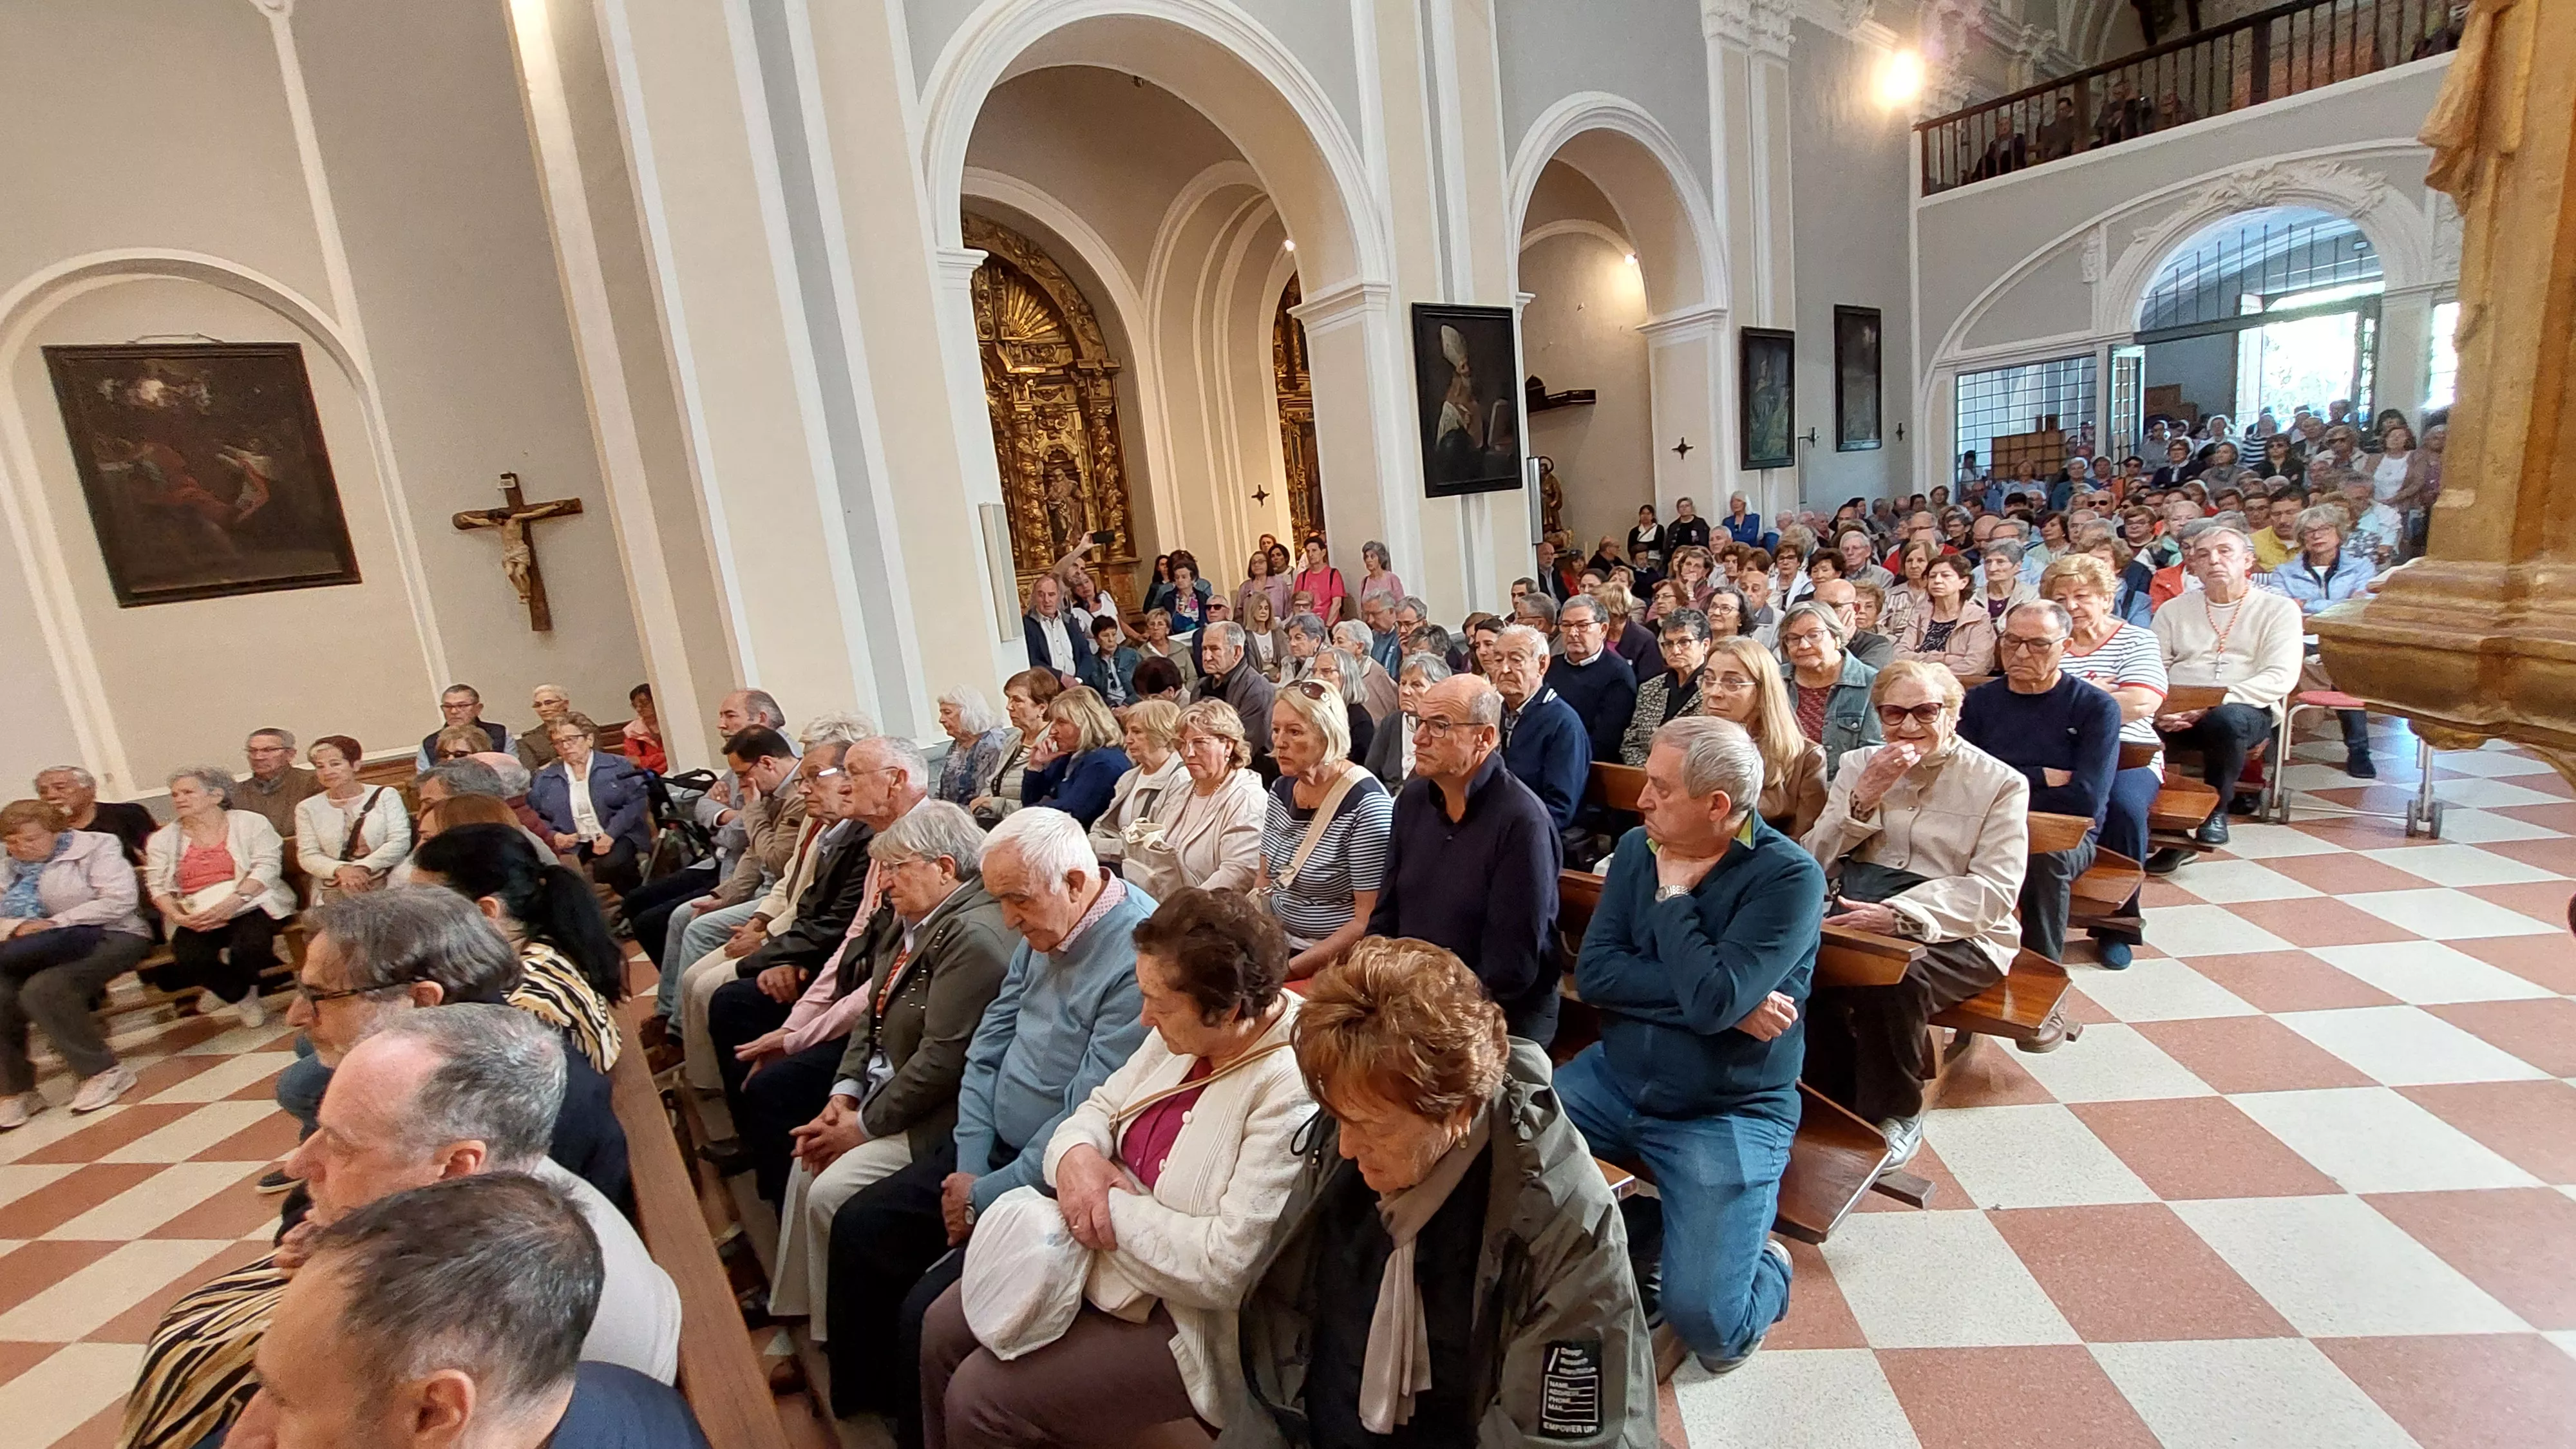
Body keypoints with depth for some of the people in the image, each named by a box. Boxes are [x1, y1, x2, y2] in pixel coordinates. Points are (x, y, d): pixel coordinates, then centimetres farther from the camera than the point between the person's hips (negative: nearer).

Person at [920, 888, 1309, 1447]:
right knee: (944, 1329, 10)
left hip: (1185, 1320, -8)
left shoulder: (1293, 1092, -32)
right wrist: (1077, 1152, -15)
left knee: (978, 1400, -8)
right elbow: (1102, 1106, 8)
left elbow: (1226, 1267, -31)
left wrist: (1113, 1208, -21)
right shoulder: (1189, 1030, -5)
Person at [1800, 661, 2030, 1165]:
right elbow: (1815, 861, 7)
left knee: (1890, 980, -34)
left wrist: (1899, 914, -24)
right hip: (1858, 913, 3)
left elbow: (1995, 891, -9)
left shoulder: (2000, 782, 3)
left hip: (1954, 931, -2)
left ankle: (1893, 1114, -6)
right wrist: (1863, 798, -9)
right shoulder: (1858, 764, 13)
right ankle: (1836, 1103, -5)